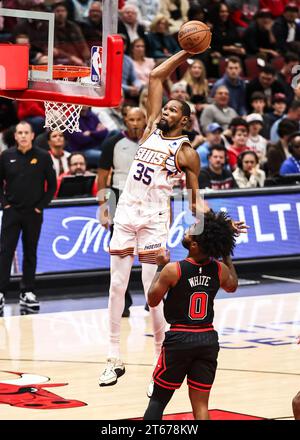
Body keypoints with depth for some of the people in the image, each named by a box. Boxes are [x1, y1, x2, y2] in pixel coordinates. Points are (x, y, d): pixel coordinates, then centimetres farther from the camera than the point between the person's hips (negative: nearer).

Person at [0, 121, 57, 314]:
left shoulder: (43, 157, -1)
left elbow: (52, 184, 3)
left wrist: (41, 205, -3)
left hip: (33, 213, 0)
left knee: (30, 253, 8)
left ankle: (28, 292, 16)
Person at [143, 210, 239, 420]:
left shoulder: (173, 270, -14)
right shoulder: (220, 270, -2)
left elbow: (152, 300, 0)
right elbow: (232, 286, 22)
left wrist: (160, 267, 9)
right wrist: (226, 254, 27)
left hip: (179, 339, -3)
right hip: (208, 340, 3)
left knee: (158, 400, 9)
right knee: (201, 405, 5)